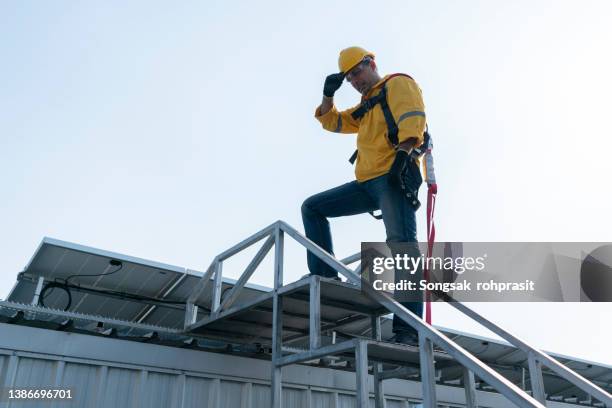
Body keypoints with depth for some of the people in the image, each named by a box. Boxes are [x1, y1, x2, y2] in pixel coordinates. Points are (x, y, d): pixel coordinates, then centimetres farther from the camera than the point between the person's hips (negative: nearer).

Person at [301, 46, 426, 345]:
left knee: (401, 240, -24)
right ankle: (325, 277, 1)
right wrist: (328, 94, 18)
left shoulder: (398, 83, 7)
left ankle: (408, 327, -31)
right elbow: (331, 122, 35)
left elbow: (412, 120, -11)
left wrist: (401, 156, -27)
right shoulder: (365, 107, 31)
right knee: (312, 207, 7)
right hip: (367, 183, 9)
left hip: (394, 178, -9)